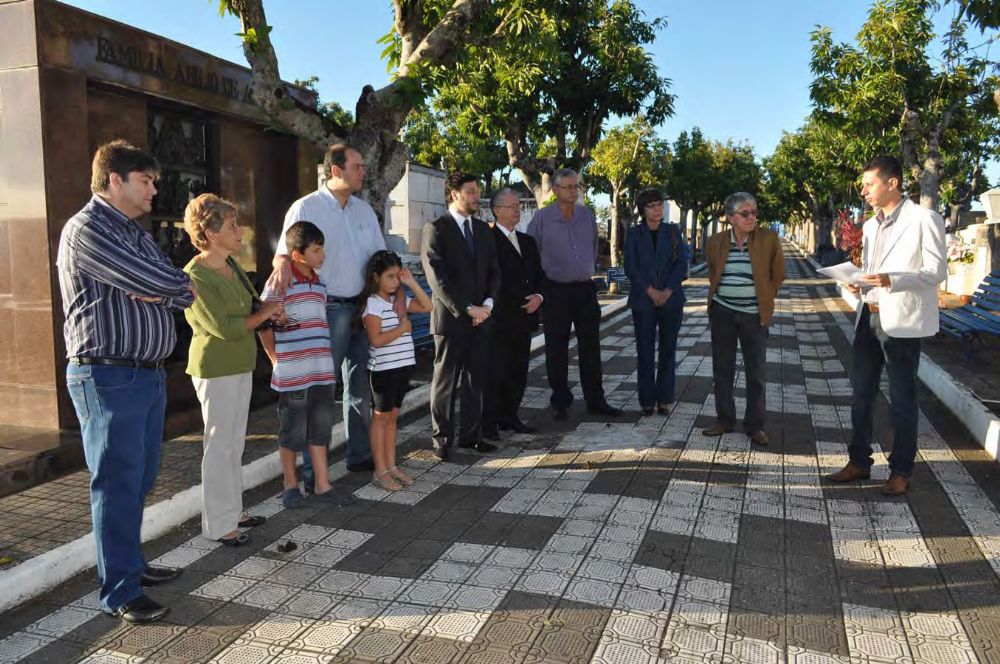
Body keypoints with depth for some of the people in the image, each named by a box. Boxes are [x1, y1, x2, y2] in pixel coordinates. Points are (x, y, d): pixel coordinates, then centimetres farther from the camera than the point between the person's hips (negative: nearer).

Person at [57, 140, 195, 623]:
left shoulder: (137, 234, 17)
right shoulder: (87, 230, -12)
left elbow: (184, 295, 8)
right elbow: (162, 283, -21)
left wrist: (160, 289, -11)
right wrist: (171, 284, 0)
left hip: (149, 374, 9)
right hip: (109, 377, -9)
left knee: (140, 480, 16)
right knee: (118, 484, -2)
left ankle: (130, 563, 31)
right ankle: (120, 593, 8)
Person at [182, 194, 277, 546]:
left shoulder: (230, 265, 8)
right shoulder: (195, 277, -18)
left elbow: (248, 307, 21)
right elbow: (224, 326, -22)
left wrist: (272, 312, 1)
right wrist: (265, 313, -10)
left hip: (239, 366, 9)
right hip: (216, 370, -9)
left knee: (234, 443, 16)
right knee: (220, 445, 0)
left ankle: (232, 510, 29)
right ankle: (218, 524, 12)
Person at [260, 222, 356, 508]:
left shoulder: (320, 282, 11)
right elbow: (264, 324, -7)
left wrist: (323, 356, 16)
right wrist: (277, 360, -4)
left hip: (322, 371, 6)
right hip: (292, 374, -6)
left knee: (320, 427, 12)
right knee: (292, 430, 7)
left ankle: (322, 484, 23)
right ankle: (290, 485, 23)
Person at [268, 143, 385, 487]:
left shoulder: (365, 210, 12)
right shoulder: (306, 207, -5)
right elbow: (285, 250, -10)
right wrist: (283, 264, -33)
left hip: (362, 307, 6)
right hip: (328, 309, -6)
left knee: (360, 386, 13)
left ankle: (360, 454, 26)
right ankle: (312, 468, 7)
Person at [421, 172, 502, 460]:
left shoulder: (483, 229, 14)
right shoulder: (436, 229, -6)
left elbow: (494, 271, 13)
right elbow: (437, 278, -13)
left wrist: (487, 303, -4)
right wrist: (467, 308, -16)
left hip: (481, 317, 6)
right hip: (450, 317, -6)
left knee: (476, 379, 9)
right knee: (445, 380, 3)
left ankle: (471, 434, 19)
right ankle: (442, 437, 14)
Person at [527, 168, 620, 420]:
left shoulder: (587, 215, 6)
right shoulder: (542, 218, -5)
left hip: (585, 288, 3)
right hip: (555, 291, -3)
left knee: (590, 347, 6)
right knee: (557, 349, 3)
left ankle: (595, 400, 16)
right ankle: (560, 402, 15)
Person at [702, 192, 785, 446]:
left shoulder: (769, 239, -5)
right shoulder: (716, 242, 1)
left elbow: (778, 274, 4)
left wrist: (765, 300, 4)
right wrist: (717, 294, 10)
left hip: (754, 315, -2)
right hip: (722, 313, 2)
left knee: (757, 372, 3)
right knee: (722, 368, 8)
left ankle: (755, 425, 14)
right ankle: (724, 419, 21)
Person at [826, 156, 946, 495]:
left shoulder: (923, 219, -8)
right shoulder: (870, 225, 15)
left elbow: (937, 270, -12)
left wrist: (891, 280, -27)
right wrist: (859, 285, 0)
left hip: (901, 323, -7)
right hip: (868, 318, 7)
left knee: (902, 400, 5)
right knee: (861, 395, 13)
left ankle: (901, 471, 19)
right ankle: (859, 461, 26)